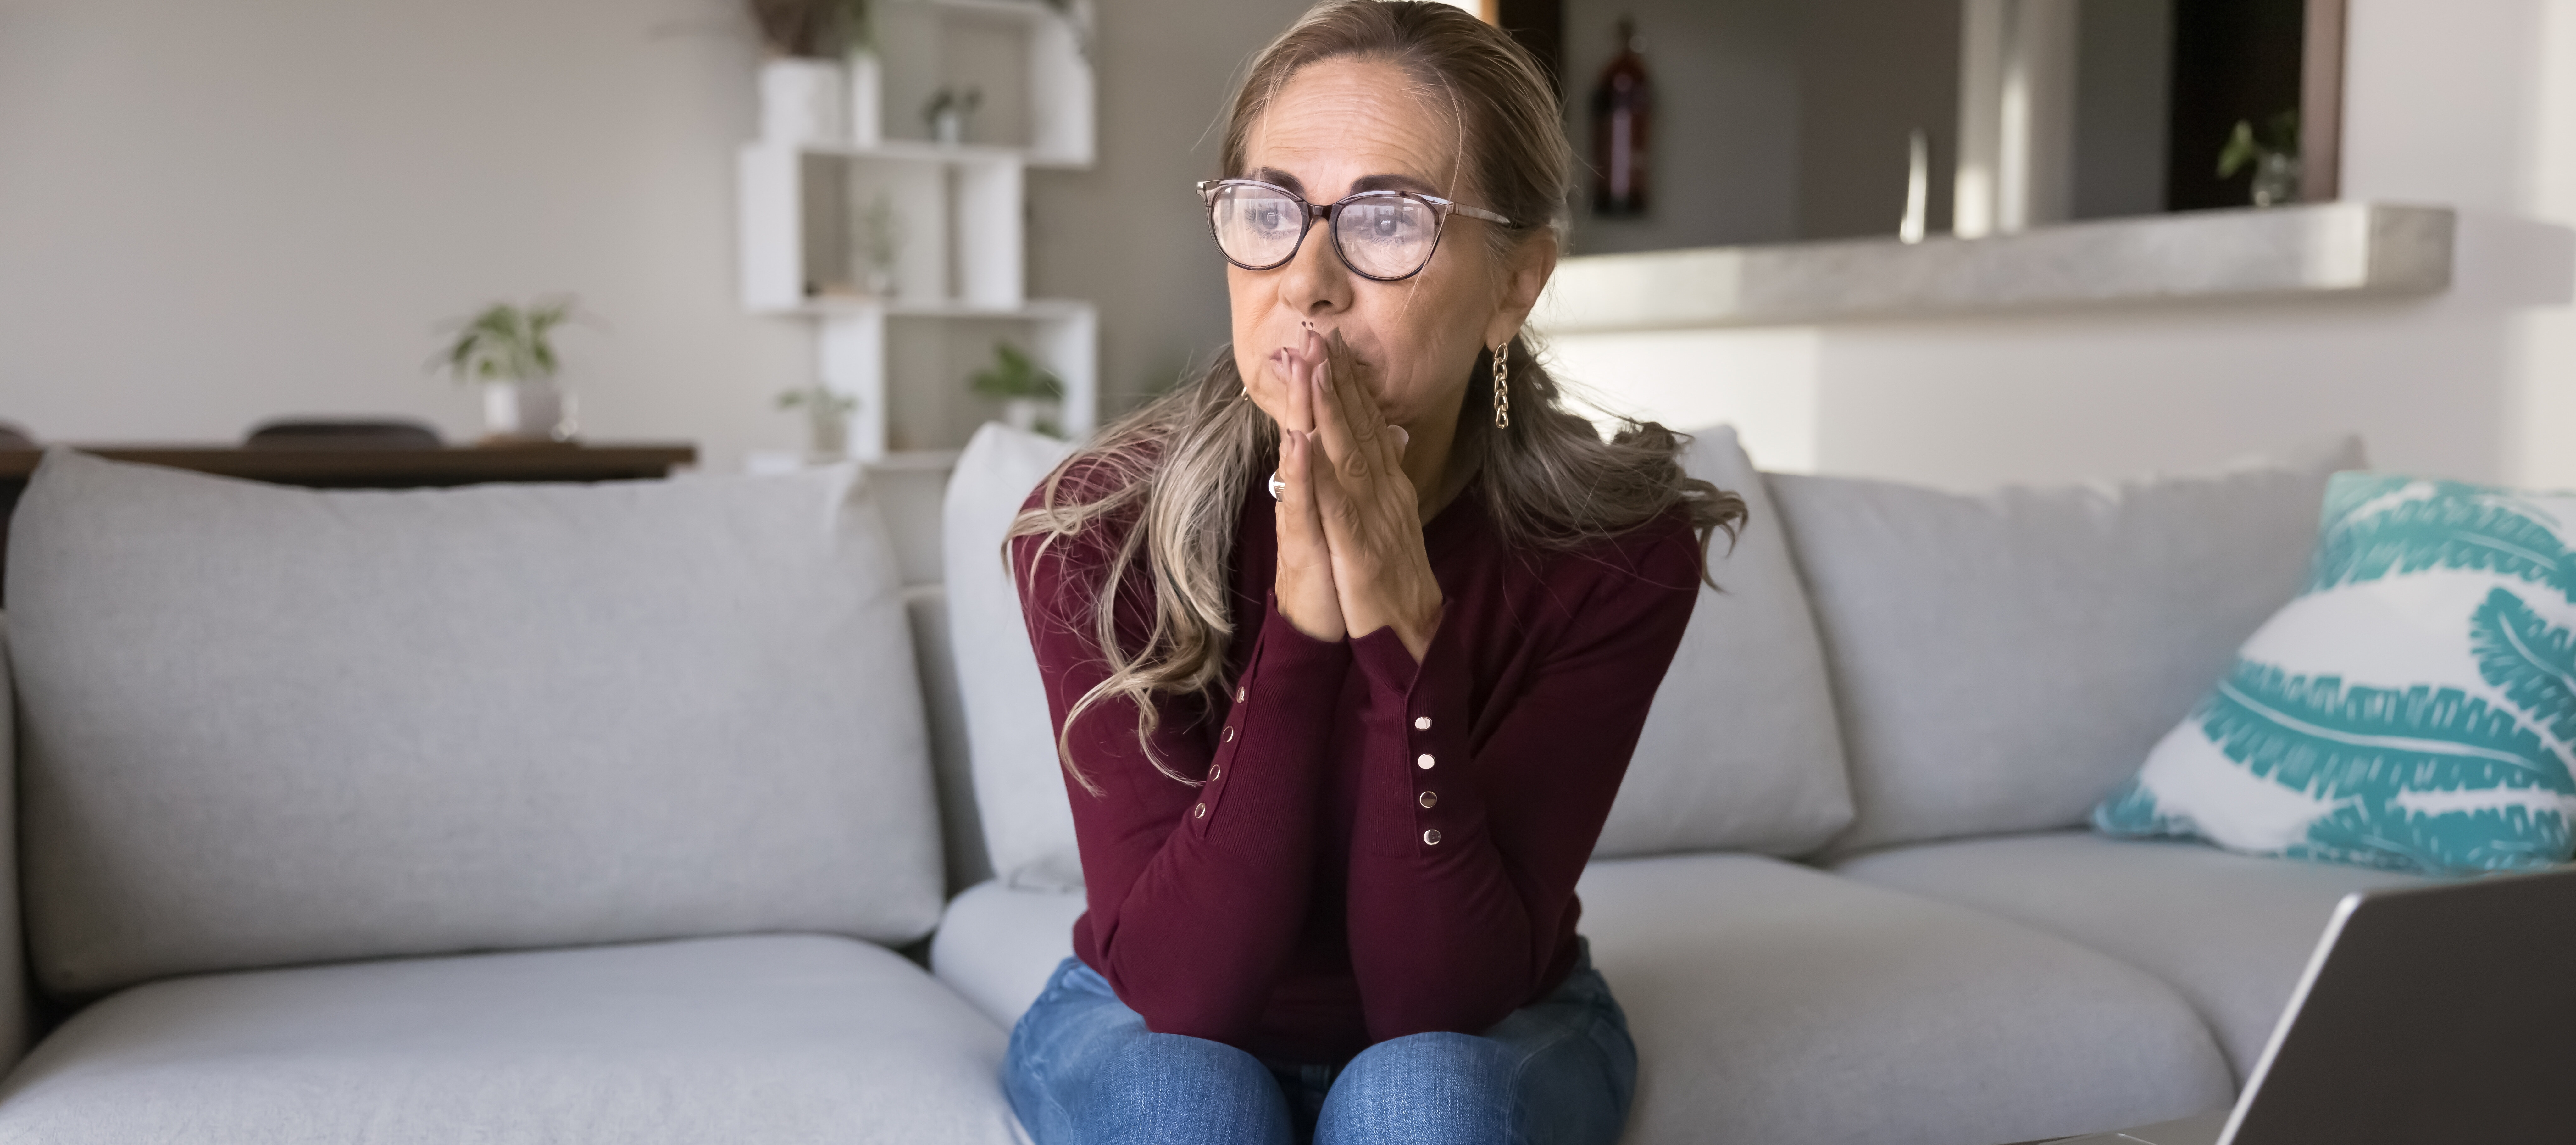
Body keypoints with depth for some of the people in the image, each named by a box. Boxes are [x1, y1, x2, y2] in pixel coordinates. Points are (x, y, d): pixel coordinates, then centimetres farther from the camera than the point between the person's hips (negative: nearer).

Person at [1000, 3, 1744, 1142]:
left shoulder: (1614, 550, -22)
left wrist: (1400, 622, -38)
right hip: (1156, 1028, 0)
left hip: (1490, 1032, 1)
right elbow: (1182, 984, -27)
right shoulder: (1093, 531, -22)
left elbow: (1442, 994, -24)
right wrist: (1301, 622, -39)